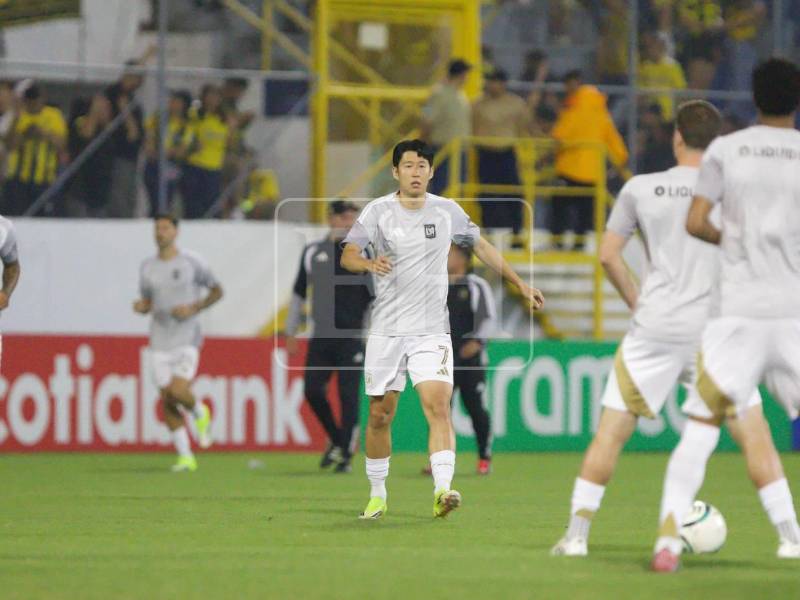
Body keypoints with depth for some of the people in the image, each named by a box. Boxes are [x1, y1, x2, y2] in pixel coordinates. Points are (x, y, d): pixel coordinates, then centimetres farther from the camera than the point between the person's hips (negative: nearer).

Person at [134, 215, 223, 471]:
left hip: (187, 341, -4)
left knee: (178, 392, -20)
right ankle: (185, 457, 9)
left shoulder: (192, 262, -4)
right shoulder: (147, 267, 8)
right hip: (160, 343, 4)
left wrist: (194, 308, -10)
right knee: (167, 401, 0)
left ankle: (200, 414, 14)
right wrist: (141, 307, -5)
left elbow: (217, 290, 5)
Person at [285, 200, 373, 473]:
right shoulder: (313, 253, 7)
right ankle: (336, 440, 19)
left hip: (351, 338, -3)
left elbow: (377, 297, 0)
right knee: (313, 391, -3)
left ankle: (346, 455, 5)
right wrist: (291, 332, 14)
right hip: (321, 336, 3)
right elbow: (299, 293, 15)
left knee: (348, 396, -4)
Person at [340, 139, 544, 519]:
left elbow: (481, 246, 19)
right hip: (386, 331, 0)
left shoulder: (447, 211, 5)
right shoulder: (378, 212, -1)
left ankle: (442, 490, -28)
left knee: (438, 406, -18)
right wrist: (369, 263, -35)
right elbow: (348, 255, -12)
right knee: (380, 416, 5)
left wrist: (520, 285, 21)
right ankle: (377, 495, 22)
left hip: (431, 332, 0)